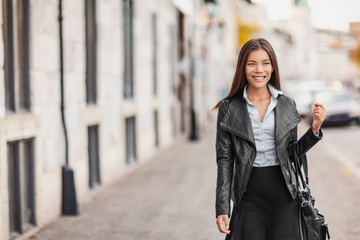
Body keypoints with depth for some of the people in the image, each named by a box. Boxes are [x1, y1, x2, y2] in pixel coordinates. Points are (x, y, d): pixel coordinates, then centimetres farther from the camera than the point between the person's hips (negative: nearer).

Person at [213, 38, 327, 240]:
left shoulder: (287, 104, 7)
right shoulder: (229, 108, 1)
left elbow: (293, 153, 14)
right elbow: (225, 160, 1)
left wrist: (315, 129, -2)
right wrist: (222, 209, -4)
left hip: (283, 194, 1)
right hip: (248, 195, -1)